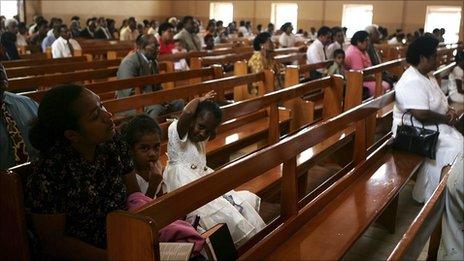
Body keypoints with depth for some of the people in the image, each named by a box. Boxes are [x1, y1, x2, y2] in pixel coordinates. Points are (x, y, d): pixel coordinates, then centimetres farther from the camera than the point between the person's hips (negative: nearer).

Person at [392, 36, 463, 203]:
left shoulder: (427, 76, 12)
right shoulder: (412, 82, -22)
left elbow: (438, 102, 23)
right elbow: (422, 115, -29)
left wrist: (450, 110, 1)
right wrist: (446, 119, -14)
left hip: (434, 127, 10)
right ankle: (429, 196, -7)